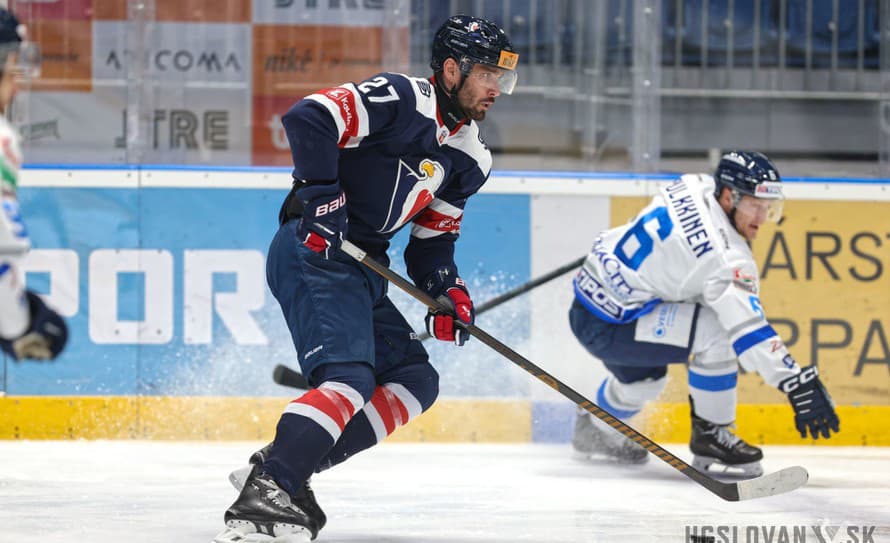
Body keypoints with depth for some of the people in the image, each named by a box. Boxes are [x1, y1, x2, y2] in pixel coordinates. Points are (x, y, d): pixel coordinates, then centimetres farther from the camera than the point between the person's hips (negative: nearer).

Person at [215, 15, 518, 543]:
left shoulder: (468, 158, 16)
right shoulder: (401, 99, -11)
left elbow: (432, 238, 20)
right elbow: (308, 118, -22)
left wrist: (447, 289, 2)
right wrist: (322, 197, -26)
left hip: (361, 268, 10)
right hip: (316, 249, -10)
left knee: (415, 380, 7)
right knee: (350, 377, -24)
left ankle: (284, 463, 0)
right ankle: (264, 494, -35)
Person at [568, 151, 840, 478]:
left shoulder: (696, 185, 0)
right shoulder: (725, 256, -25)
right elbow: (748, 328, -32)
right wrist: (799, 385, -34)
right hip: (605, 325, -10)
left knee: (644, 377, 34)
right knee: (717, 331, -21)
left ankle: (594, 430, 59)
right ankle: (709, 435, -7)